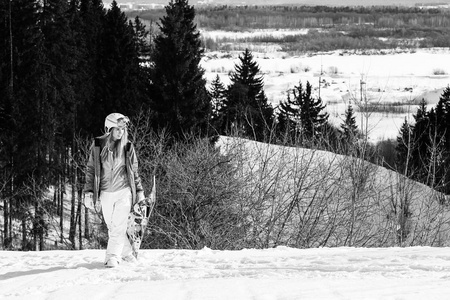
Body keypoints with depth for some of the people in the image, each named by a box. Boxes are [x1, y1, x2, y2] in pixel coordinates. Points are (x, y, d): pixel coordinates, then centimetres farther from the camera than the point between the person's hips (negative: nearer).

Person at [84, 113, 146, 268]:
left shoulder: (127, 147, 0)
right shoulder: (97, 146, -1)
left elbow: (134, 171, 10)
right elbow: (91, 169, 4)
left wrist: (139, 191, 11)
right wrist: (88, 191, -1)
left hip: (123, 191, -2)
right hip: (105, 193, 2)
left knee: (118, 226, -12)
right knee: (112, 227, 9)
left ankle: (113, 257, -13)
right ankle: (126, 252, 25)